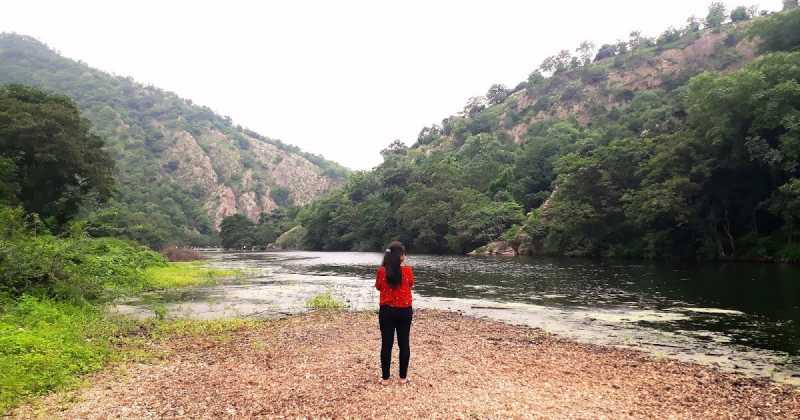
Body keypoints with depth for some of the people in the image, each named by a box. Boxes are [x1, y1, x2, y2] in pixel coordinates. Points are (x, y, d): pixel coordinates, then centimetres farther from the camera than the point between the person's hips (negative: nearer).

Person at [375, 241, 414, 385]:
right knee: (404, 343, 10)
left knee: (386, 344, 6)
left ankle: (385, 378, 11)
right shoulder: (408, 270, -9)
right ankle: (403, 377, 17)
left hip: (386, 310, 0)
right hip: (404, 311, 0)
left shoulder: (382, 270, -8)